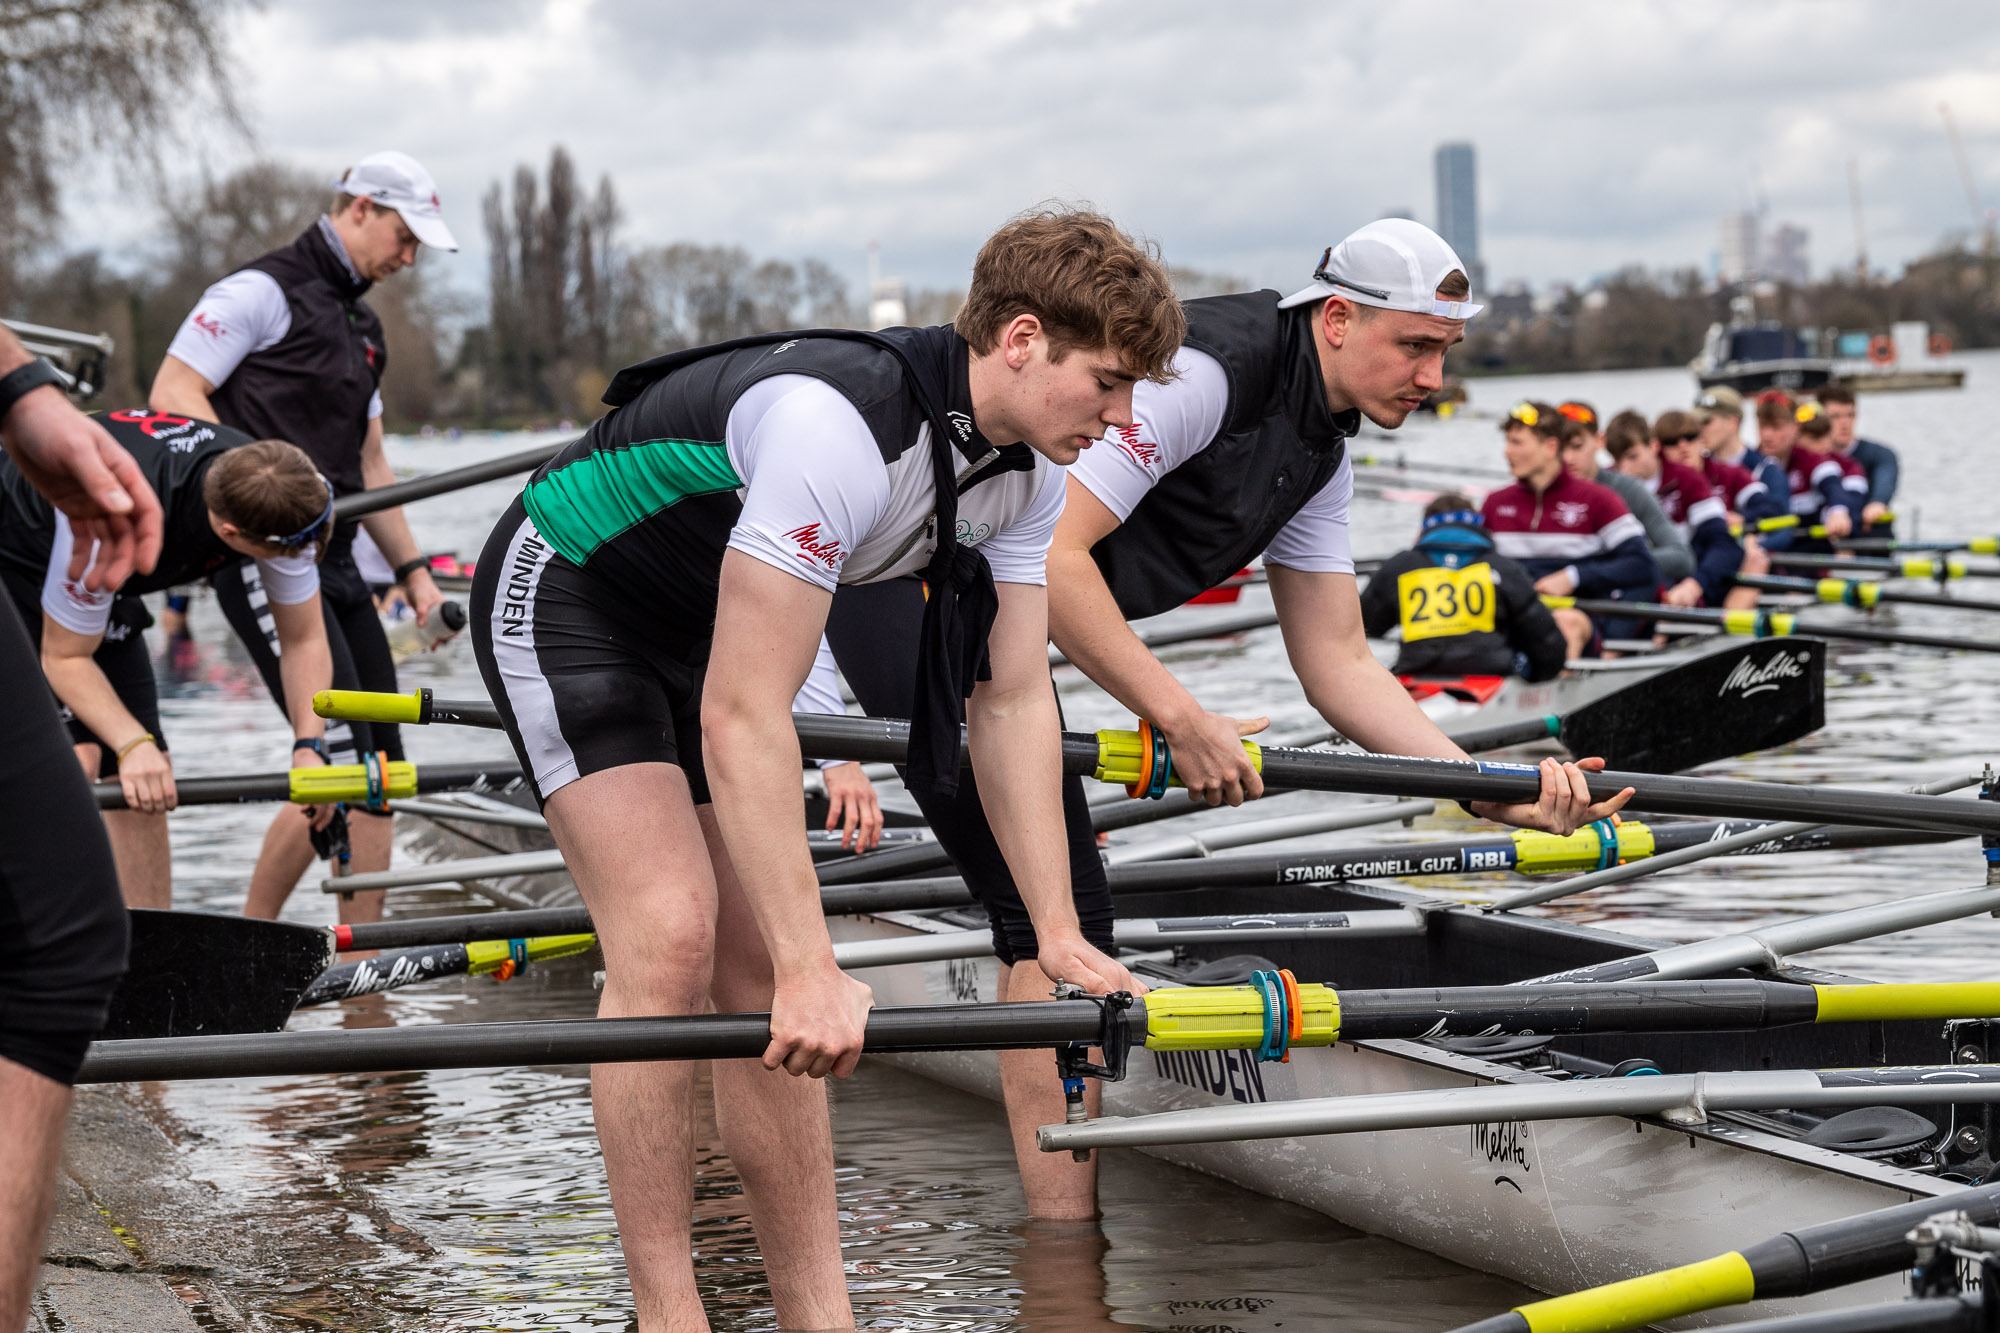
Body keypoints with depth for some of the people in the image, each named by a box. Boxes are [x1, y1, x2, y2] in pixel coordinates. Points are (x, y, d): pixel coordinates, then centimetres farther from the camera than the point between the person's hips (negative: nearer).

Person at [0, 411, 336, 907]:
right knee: (71, 758, -23)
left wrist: (309, 746, -25)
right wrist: (133, 745, -39)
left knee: (146, 784, 0)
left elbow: (304, 639, -11)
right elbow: (65, 657, -27)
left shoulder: (279, 500, -25)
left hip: (99, 581, 7)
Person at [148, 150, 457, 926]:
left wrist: (413, 570, 20)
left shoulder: (361, 325, 22)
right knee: (340, 761, -15)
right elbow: (173, 396, -12)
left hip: (332, 558, 9)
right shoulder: (264, 291, -5)